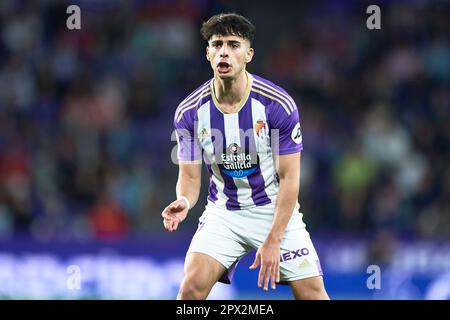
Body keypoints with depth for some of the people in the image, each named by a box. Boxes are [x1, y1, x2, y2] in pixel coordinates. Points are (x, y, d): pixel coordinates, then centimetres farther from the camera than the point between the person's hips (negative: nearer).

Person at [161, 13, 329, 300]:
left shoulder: (278, 104, -16)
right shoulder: (190, 112, -9)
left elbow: (289, 179, -13)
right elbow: (190, 176, -2)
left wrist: (273, 241, -19)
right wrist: (184, 201, -27)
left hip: (277, 211, -1)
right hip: (223, 212, 1)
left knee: (312, 293, -9)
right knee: (193, 286, -19)